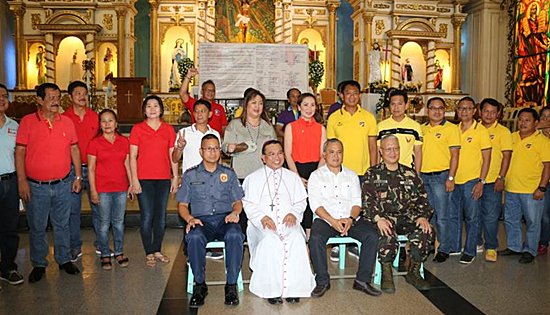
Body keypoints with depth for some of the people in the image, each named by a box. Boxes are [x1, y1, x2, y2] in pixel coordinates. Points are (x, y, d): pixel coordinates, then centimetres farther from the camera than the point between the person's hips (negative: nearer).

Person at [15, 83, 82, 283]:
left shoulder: (67, 122, 3)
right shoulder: (27, 122, -6)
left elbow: (74, 149, 8)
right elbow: (20, 152, -6)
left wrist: (78, 176, 6)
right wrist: (22, 181, -10)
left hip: (63, 184, 2)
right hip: (36, 186, -2)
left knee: (62, 225, 14)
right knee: (37, 228, 9)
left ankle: (64, 260, 28)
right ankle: (38, 265, 25)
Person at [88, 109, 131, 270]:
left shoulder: (124, 141, 5)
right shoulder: (94, 143, -3)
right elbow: (91, 168, -3)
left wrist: (131, 184, 7)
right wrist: (93, 190, -6)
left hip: (121, 188, 2)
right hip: (103, 189, -2)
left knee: (119, 222, 11)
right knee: (104, 224, 5)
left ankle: (119, 253, 23)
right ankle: (105, 255, 18)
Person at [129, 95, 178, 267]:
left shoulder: (168, 129, 7)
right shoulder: (137, 129, 0)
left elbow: (172, 155, 9)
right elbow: (132, 156, -1)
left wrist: (175, 177, 6)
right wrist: (134, 180, -7)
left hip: (164, 179, 3)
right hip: (144, 179, -3)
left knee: (161, 216, 9)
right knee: (147, 216, 0)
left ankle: (157, 250, 22)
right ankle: (149, 253, 12)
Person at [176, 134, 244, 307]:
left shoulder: (229, 173, 18)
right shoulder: (190, 175, 15)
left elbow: (238, 202, 16)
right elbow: (182, 205, 12)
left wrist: (235, 212, -7)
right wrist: (189, 218, -9)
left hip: (224, 219, 0)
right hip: (201, 220, 0)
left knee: (235, 235, -34)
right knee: (194, 237, -35)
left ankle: (231, 285, -21)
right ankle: (199, 285, -18)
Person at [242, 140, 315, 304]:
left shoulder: (292, 177, 21)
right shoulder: (253, 178, 14)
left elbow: (301, 202, 14)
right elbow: (248, 204, 4)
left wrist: (293, 213, -7)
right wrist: (262, 217, -14)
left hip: (288, 222, 2)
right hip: (263, 223, -1)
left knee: (297, 239, -30)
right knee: (269, 241, -34)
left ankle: (293, 288, -23)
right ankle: (271, 289, -25)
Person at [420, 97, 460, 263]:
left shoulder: (451, 128, -2)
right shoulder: (422, 129, 12)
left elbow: (455, 155, -7)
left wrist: (451, 178, -13)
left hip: (441, 176, -5)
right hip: (423, 176, 5)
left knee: (441, 216, -1)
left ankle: (444, 250, 10)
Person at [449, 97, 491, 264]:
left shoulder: (481, 130, -5)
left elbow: (486, 158, -5)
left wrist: (481, 182, -11)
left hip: (471, 181, -4)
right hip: (454, 180, 4)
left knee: (472, 218, 5)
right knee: (453, 216, 11)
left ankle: (470, 251, 17)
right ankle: (454, 247, 25)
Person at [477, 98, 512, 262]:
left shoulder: (503, 131, -2)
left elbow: (506, 156, -5)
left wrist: (501, 178, -12)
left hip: (492, 181, -3)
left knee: (490, 217, 1)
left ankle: (491, 247, 16)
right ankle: (477, 243, 27)